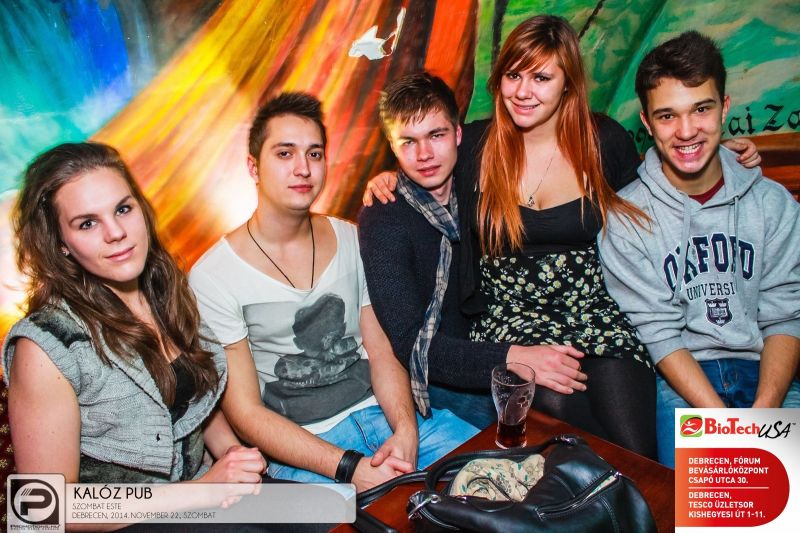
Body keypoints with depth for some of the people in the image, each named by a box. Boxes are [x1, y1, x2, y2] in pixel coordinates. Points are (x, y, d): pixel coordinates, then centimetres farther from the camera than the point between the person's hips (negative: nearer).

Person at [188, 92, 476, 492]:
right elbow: (246, 413, -9)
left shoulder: (350, 241, 7)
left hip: (381, 413, 5)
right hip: (298, 450, -4)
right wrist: (350, 467, -19)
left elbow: (381, 351, 7)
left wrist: (406, 431, -12)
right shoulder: (212, 278, -8)